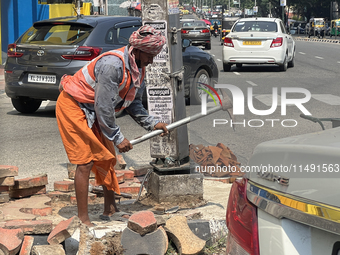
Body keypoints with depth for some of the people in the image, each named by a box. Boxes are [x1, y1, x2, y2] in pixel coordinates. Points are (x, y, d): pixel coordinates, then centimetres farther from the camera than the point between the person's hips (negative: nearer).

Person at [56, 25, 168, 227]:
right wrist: (118, 137, -21)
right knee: (86, 161, -13)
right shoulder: (113, 64, -31)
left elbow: (133, 103, 9)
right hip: (73, 106, -10)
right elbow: (104, 106, -28)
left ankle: (110, 209, 22)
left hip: (94, 112, 10)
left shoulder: (138, 68, -1)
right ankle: (83, 219, -9)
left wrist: (151, 124, -3)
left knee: (107, 158, 10)